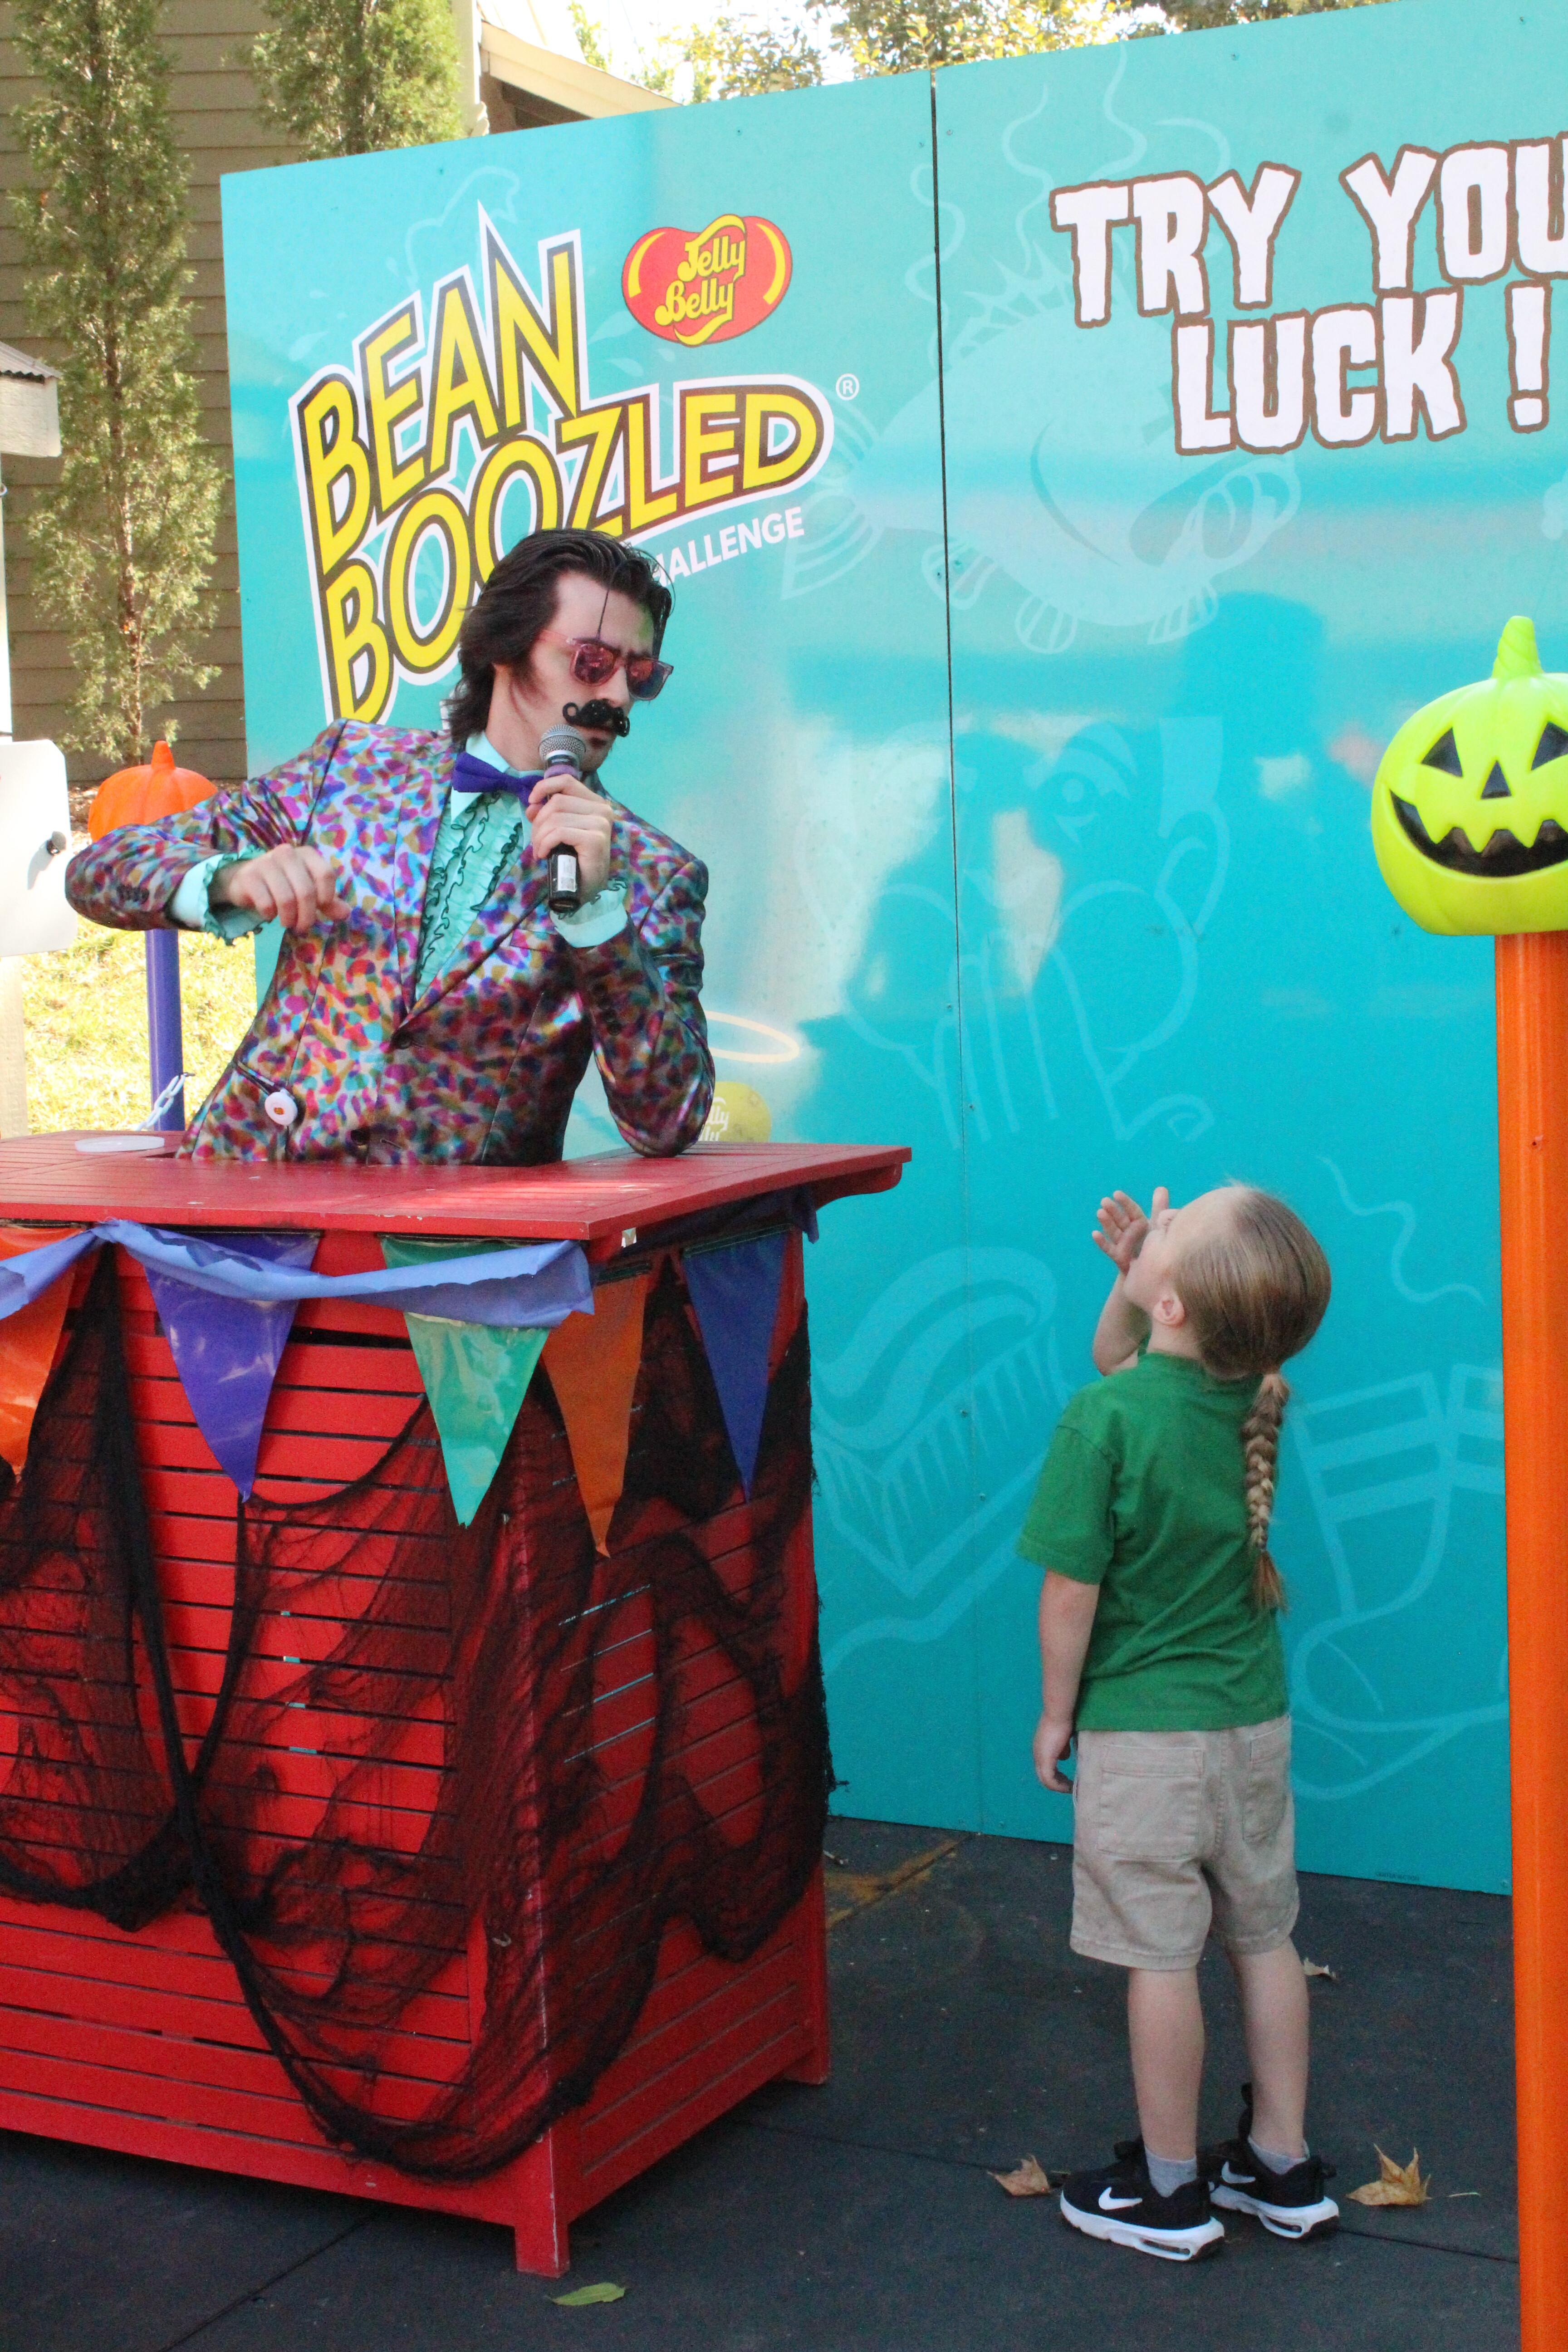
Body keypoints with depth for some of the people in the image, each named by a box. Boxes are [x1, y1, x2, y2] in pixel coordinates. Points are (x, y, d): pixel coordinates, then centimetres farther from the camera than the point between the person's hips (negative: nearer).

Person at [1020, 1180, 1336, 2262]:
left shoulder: (1104, 1421, -21)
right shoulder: (1255, 1394, -3)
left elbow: (1072, 1591, -16)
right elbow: (1119, 1357, 17)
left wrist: (1057, 1714, -2)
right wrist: (1128, 1275, 0)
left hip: (1142, 1730, -6)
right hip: (1254, 1716, 6)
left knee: (1162, 1957, 6)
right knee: (1265, 1938, 16)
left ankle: (1170, 2192, 19)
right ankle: (1283, 2167, 29)